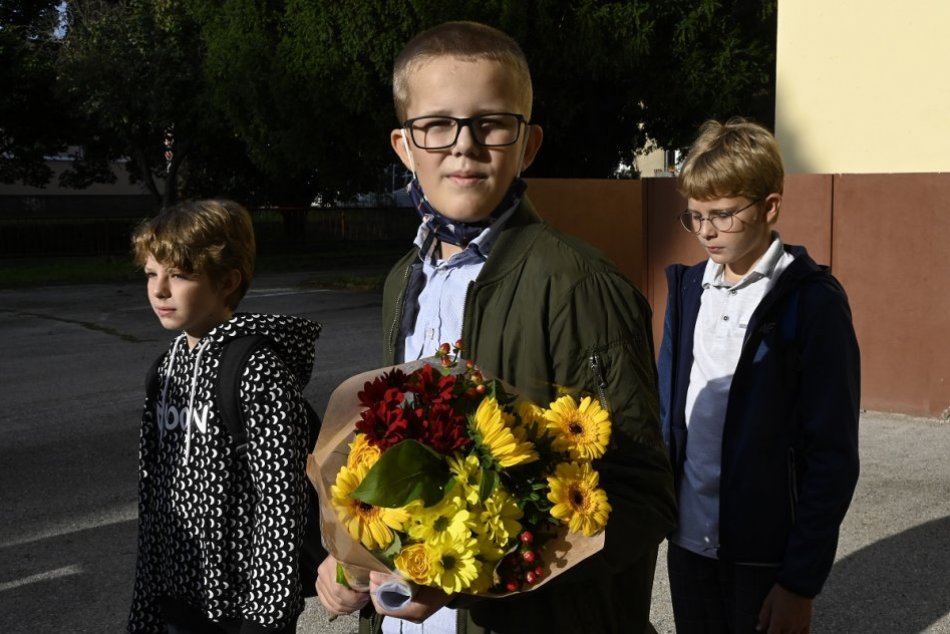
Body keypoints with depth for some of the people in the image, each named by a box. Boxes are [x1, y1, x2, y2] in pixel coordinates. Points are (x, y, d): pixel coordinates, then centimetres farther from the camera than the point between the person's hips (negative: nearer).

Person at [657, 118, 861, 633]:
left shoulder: (813, 302, -11)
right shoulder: (688, 287, 6)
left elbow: (833, 456, -11)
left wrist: (802, 582, -12)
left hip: (766, 555, -5)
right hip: (688, 538, 5)